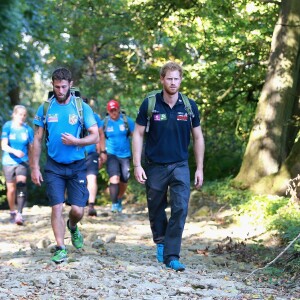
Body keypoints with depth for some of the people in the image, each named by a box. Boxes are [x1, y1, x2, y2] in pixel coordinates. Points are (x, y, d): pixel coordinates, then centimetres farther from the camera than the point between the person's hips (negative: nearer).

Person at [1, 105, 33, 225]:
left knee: (21, 183, -22)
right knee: (11, 189, 6)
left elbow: (31, 148, 11)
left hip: (23, 162, 0)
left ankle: (19, 213, -29)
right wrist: (14, 151, -28)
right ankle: (12, 213, 26)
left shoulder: (28, 130, 2)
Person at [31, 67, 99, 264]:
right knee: (57, 208, -6)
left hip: (77, 166, 0)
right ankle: (61, 249, 3)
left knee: (78, 210, -2)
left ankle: (72, 226, 32)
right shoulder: (45, 108, 2)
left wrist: (76, 141, -19)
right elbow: (38, 139, 6)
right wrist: (35, 167, 1)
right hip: (54, 166, 1)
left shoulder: (82, 108, -2)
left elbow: (95, 137, -2)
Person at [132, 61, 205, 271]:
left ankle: (171, 256, -9)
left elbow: (198, 138, 7)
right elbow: (138, 135, -1)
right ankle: (160, 242, 38)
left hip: (180, 165, 0)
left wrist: (200, 169, 4)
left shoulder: (189, 106, -1)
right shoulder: (150, 104, -5)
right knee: (156, 209, 12)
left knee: (180, 208, -12)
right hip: (154, 165, 0)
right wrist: (137, 165, -8)